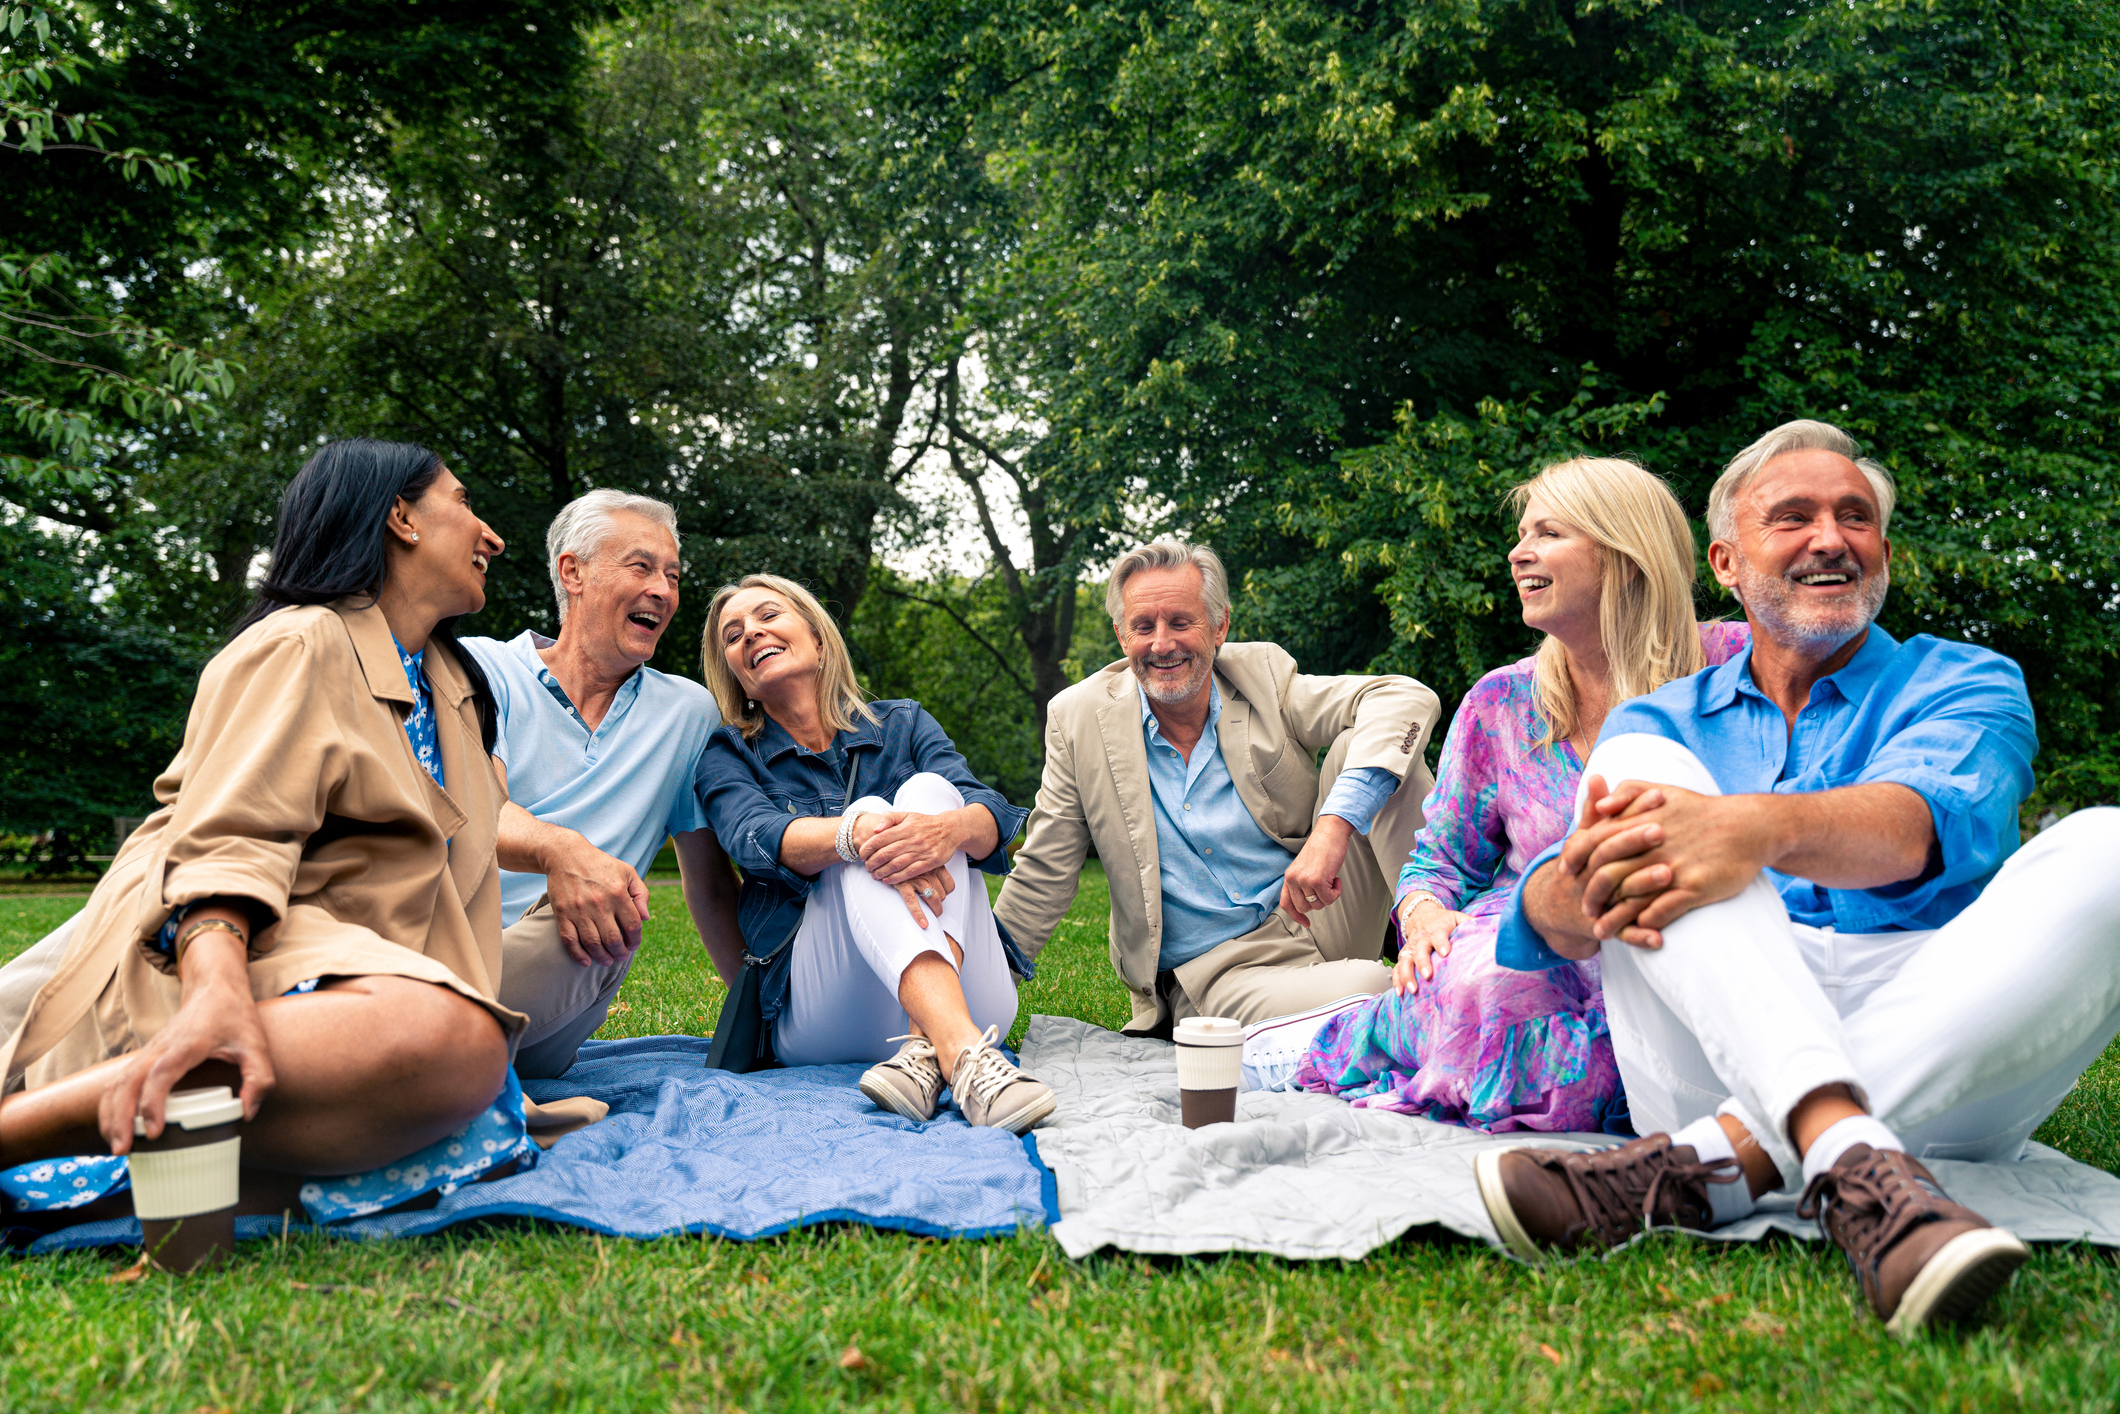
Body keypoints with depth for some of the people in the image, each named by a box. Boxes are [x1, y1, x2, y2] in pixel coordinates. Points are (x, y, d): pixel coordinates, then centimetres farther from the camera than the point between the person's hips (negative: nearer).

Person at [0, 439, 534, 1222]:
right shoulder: (301, 645, -1)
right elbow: (227, 838, -17)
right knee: (450, 1040, -38)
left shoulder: (452, 681, 25)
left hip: (342, 969, 9)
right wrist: (217, 994, -35)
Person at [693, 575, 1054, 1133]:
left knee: (929, 790, -17)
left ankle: (929, 1048, -37)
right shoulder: (728, 754, 12)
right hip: (816, 1016, -2)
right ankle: (965, 1056, -47)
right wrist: (856, 831, -35)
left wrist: (950, 827, -30)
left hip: (966, 1001, 2)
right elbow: (756, 837, -12)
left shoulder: (903, 726, 15)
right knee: (869, 811, -24)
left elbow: (998, 823, -4)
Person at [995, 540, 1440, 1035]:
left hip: (1326, 926, 3)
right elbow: (1043, 879, 5)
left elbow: (1405, 698, -15)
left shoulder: (1264, 676, -2)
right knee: (1365, 992, -36)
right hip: (1218, 974, -3)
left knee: (1361, 744, -19)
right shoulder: (1077, 719, -2)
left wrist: (1334, 825, -30)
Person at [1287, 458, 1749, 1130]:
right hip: (1523, 947, 1)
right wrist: (1425, 917, -10)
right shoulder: (1500, 703, 9)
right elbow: (1439, 861, 14)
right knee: (1475, 980, -38)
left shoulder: (1732, 665, 2)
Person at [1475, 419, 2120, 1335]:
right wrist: (1580, 884, -26)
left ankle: (1707, 1164, -37)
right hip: (1717, 1050, 1)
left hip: (1948, 1065, 0)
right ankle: (1849, 1158, -41)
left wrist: (1761, 827, -35)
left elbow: (1933, 824, -11)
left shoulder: (1966, 684, 16)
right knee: (1632, 764, -16)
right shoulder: (1662, 721, 19)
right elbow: (1543, 927, 1)